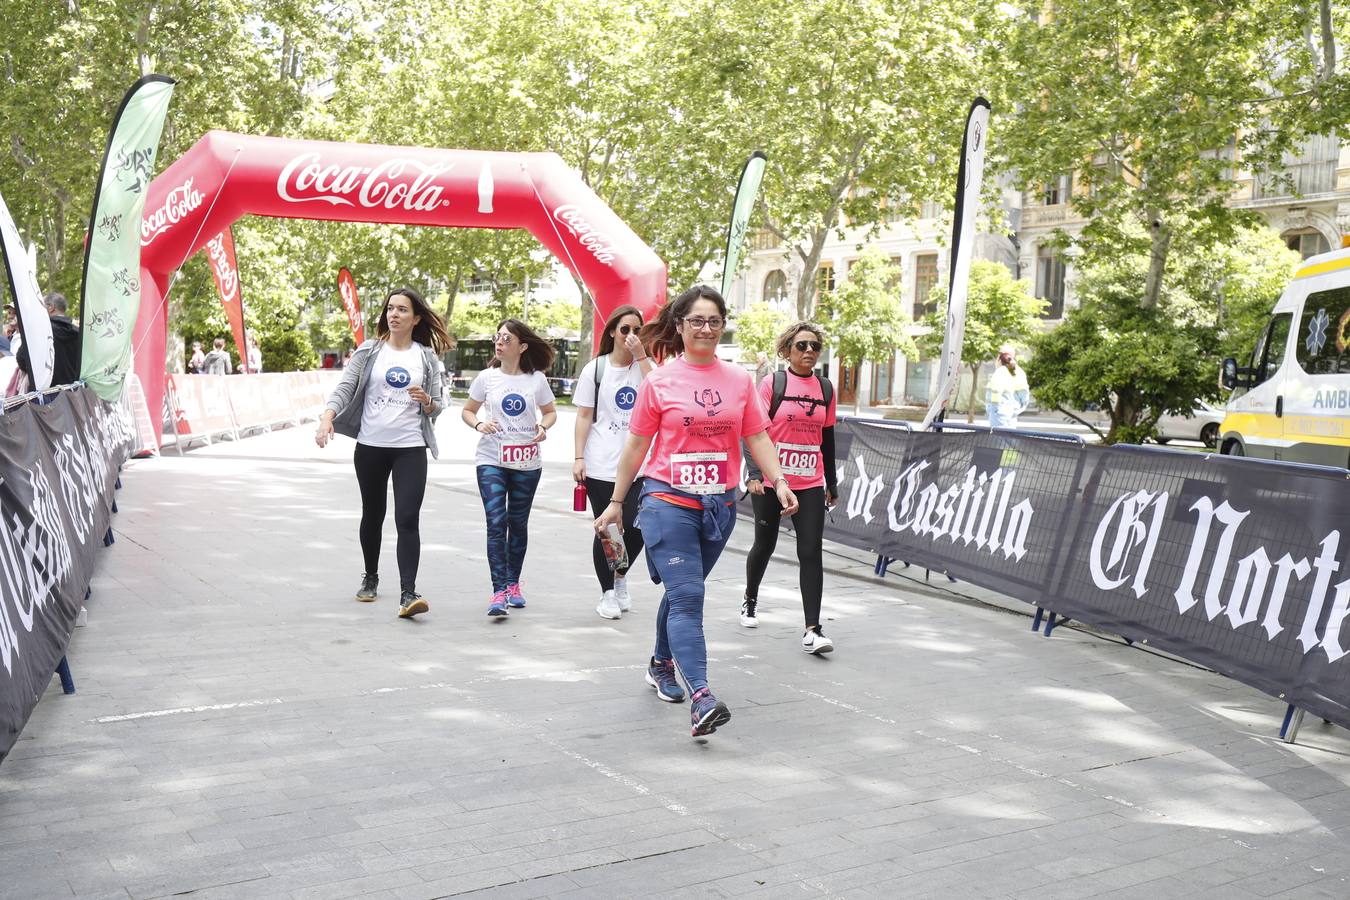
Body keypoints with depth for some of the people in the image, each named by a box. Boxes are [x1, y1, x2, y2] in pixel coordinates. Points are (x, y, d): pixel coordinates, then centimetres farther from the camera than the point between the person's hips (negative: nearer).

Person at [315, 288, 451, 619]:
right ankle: (370, 576, 36)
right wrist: (327, 418, -21)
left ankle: (408, 594, -17)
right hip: (370, 446, 1)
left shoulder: (426, 357, 6)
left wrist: (427, 402, -13)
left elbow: (437, 406, 10)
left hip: (410, 448, -1)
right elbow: (345, 388, -4)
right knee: (372, 514, 15)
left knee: (407, 518, -12)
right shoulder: (369, 351, 4)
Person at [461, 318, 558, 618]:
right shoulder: (486, 377, 0)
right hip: (491, 460, -1)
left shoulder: (536, 379, 0)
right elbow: (467, 411, 10)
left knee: (518, 524, 12)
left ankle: (513, 585, 28)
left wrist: (543, 426, -9)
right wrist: (478, 424, -12)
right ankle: (499, 592, -14)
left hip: (526, 462, 1)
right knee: (496, 523, -12)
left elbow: (550, 411, 12)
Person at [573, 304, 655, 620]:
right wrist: (579, 458, -3)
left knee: (636, 529, -5)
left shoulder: (647, 366, 8)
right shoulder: (595, 369, 5)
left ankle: (621, 576, 25)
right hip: (601, 466, -1)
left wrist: (641, 356, -14)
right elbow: (584, 416, 4)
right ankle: (607, 593, 21)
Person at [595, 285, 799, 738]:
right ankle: (700, 696, -20)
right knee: (686, 596, -13)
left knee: (682, 593, 17)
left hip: (719, 504, 4)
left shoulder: (739, 380, 6)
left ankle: (661, 665, 39)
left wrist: (779, 482, -6)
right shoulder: (659, 381, -2)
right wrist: (616, 502, 6)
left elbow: (757, 438, 8)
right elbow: (636, 445, 3)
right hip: (667, 501, -4)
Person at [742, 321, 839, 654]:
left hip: (810, 485, 2)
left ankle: (812, 630, -9)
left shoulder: (826, 388, 8)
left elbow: (827, 438, 15)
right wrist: (753, 474, -19)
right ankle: (750, 601, 40)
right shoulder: (772, 384, -4)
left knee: (811, 552, -8)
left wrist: (831, 482, 17)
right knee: (764, 545, 13)